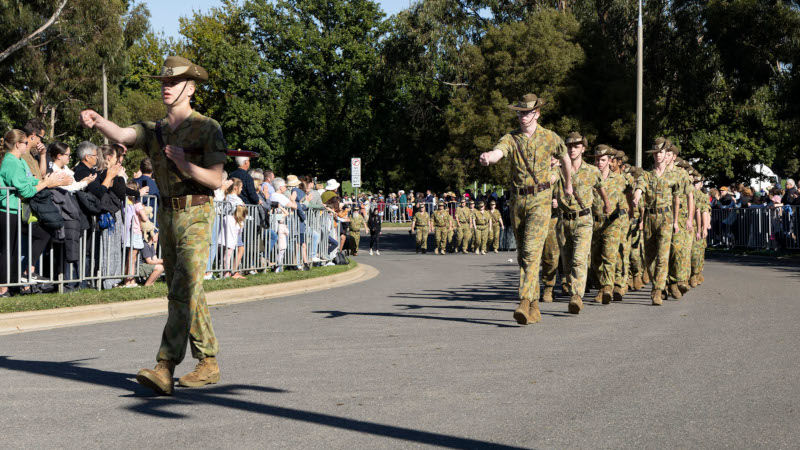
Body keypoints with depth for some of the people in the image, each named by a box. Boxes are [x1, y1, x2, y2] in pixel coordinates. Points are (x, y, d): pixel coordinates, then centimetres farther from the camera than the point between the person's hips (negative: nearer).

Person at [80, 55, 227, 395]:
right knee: (184, 293, 9)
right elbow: (121, 135, -9)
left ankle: (164, 370, -20)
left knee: (183, 291, -15)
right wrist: (97, 122, -29)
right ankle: (208, 364, 18)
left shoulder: (207, 128, -4)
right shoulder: (154, 131, 12)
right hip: (167, 216, 7)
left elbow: (215, 180, -8)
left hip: (196, 216, -7)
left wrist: (184, 163, -22)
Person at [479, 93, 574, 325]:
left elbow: (565, 158, 21)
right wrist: (488, 157, -46)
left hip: (540, 199, -4)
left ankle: (524, 303, -24)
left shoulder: (550, 138, 1)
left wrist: (568, 185, 33)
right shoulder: (510, 138, 2)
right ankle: (534, 306, 20)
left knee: (531, 251, -18)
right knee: (522, 254, 9)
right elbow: (498, 152, -21)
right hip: (518, 200, 4)